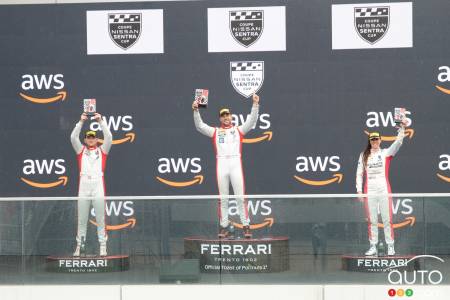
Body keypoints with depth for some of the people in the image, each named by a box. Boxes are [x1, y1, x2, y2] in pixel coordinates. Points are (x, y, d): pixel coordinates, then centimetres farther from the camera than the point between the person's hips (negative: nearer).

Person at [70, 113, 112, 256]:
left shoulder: (102, 150, 15)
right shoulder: (81, 150, 16)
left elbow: (109, 137, 1)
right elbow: (73, 137, 3)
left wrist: (101, 121, -4)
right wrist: (81, 122, -6)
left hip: (98, 184, -1)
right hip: (83, 184, 1)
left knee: (100, 218, -2)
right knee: (82, 219, 3)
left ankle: (103, 246, 0)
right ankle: (80, 246, 6)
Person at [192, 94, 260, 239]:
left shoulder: (239, 130, 16)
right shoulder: (215, 131, 17)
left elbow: (252, 120, 7)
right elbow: (199, 126, 9)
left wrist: (255, 104, -4)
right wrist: (196, 110, -3)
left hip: (236, 164, -1)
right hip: (221, 164, 1)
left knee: (240, 197, -6)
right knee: (223, 198, 2)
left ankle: (246, 226, -4)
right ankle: (224, 227, 5)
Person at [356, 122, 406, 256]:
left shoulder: (386, 153, 6)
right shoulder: (363, 155, 10)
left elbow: (397, 143, -10)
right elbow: (359, 174, 11)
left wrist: (402, 129, -23)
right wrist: (359, 190, 3)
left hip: (384, 191, -2)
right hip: (369, 192, 2)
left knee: (387, 220, -3)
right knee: (372, 221, 4)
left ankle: (390, 246, 1)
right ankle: (373, 247, 8)